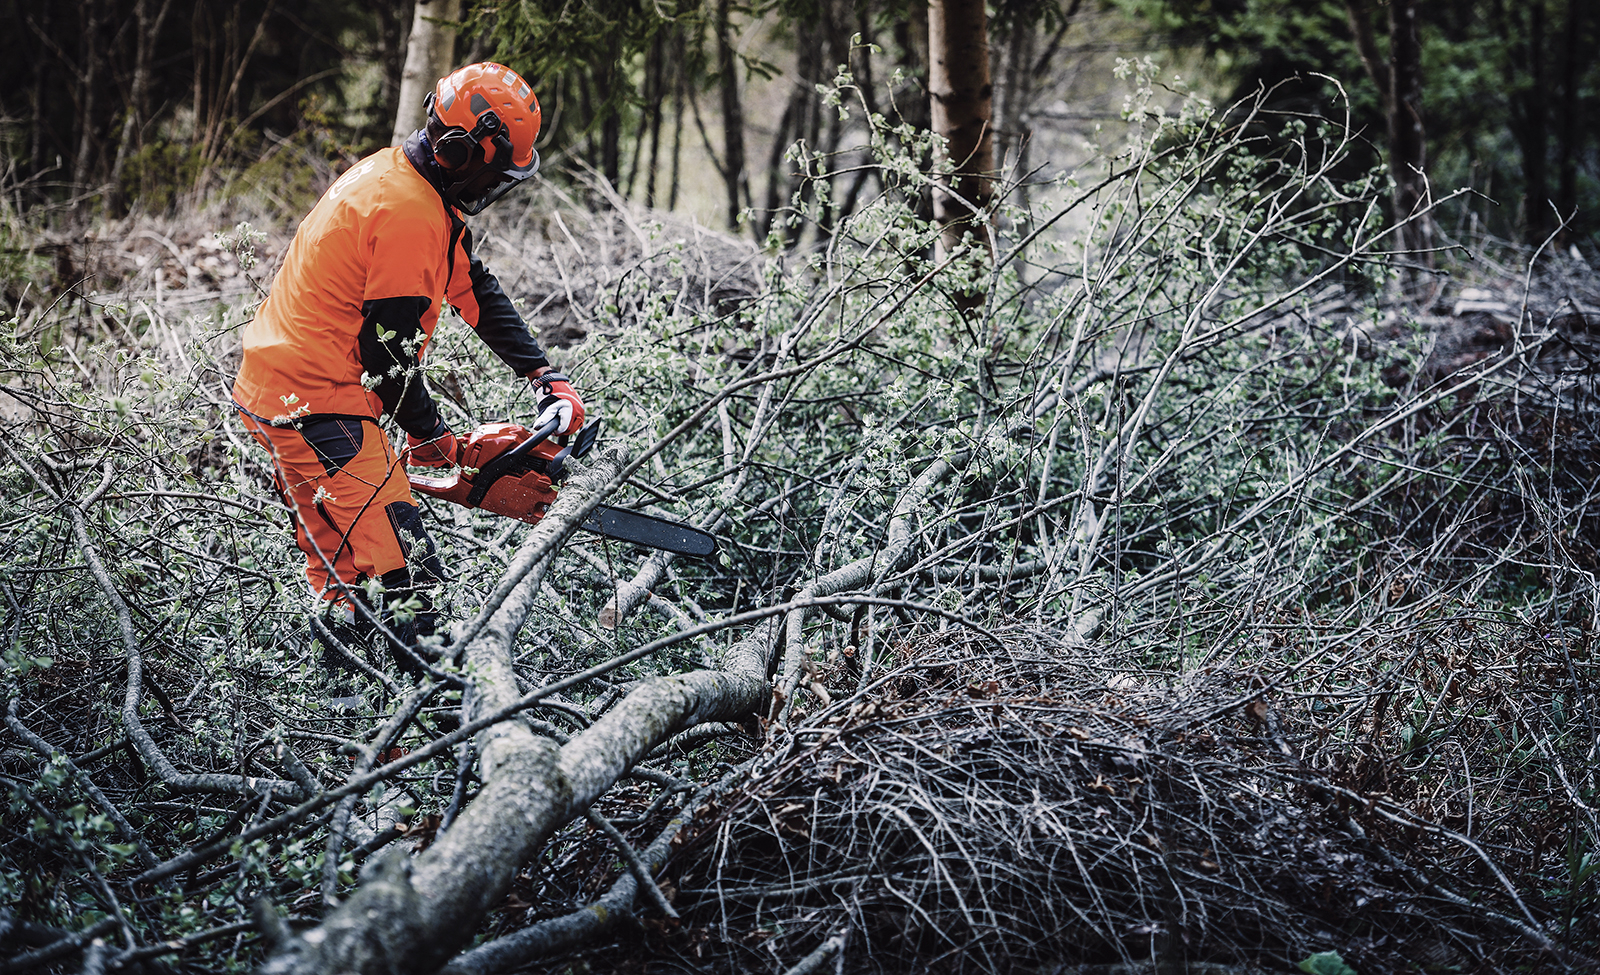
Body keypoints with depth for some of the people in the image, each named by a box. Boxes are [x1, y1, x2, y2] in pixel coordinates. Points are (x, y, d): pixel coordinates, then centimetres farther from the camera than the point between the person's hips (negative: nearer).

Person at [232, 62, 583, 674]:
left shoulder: (402, 177, 11)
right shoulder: (411, 216, -22)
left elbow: (477, 291, 16)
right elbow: (387, 350, -18)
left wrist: (547, 380, 11)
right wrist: (430, 437, -1)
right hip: (320, 406, -11)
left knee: (344, 574, 21)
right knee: (406, 577, -14)